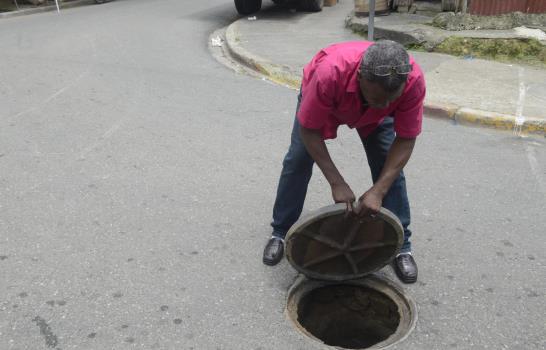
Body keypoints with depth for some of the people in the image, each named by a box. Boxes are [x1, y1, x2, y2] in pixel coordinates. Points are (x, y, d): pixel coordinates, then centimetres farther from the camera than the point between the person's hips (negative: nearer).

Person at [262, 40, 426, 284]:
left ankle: (400, 244, 8)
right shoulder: (329, 72, -47)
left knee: (390, 168, -8)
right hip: (322, 97, -1)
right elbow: (308, 130, -33)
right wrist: (337, 183, -34)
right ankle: (280, 233, 15)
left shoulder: (413, 80, -39)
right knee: (296, 161, -3)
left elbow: (405, 140, -27)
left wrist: (378, 190, -36)